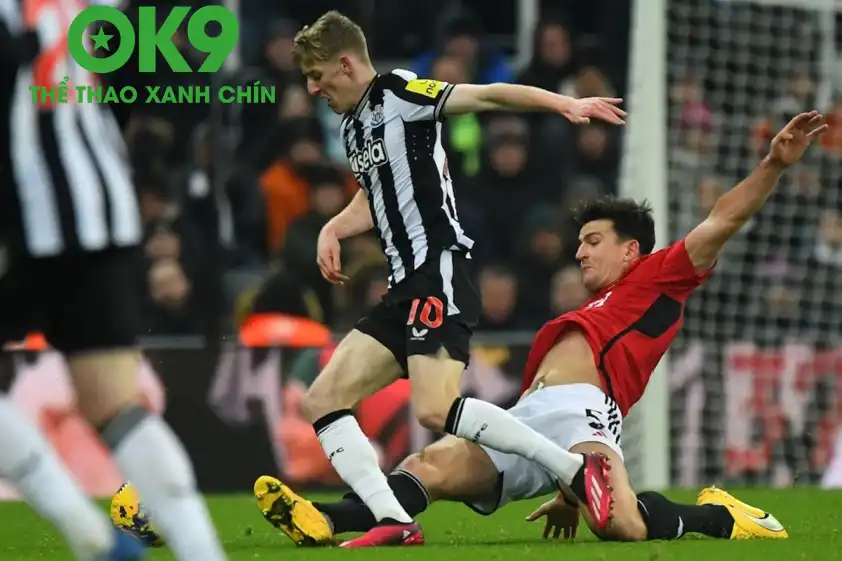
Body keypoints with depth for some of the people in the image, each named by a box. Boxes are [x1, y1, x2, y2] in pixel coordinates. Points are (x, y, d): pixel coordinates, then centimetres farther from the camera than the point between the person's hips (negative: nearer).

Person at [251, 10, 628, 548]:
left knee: (436, 409, -25)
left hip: (440, 270, -10)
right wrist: (334, 229, 18)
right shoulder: (354, 125, 21)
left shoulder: (399, 93, -6)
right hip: (406, 285, 10)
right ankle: (396, 523, -7)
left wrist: (565, 104, -29)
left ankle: (577, 467, -15)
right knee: (323, 401, 2)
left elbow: (486, 95, -17)